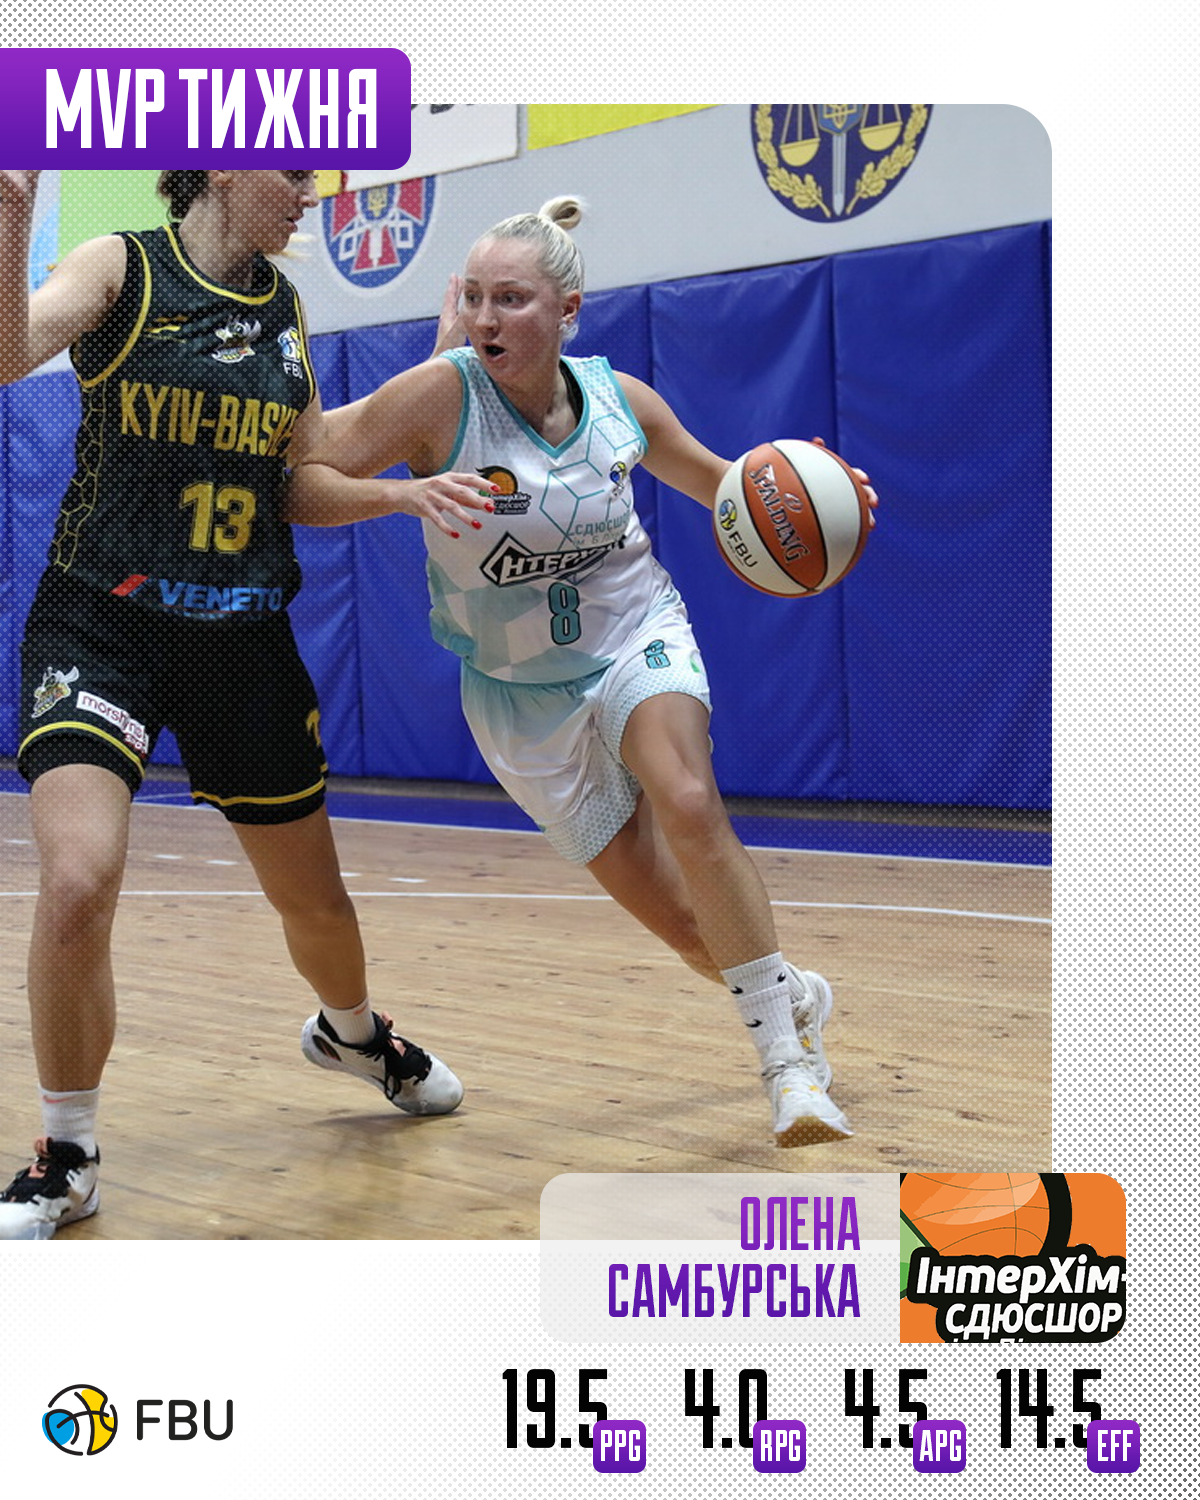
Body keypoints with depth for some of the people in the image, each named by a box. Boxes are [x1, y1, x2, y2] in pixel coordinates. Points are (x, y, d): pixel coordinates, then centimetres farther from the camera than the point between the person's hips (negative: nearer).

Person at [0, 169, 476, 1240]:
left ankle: (353, 1033, 51)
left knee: (315, 898, 15)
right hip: (103, 620, -5)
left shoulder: (285, 309, 9)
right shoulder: (120, 270, -6)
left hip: (243, 637, 5)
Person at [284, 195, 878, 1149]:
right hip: (521, 689, -1)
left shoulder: (621, 400, -8)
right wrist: (402, 493, -40)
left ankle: (788, 1057, -20)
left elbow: (718, 482, 10)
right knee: (682, 924, -1)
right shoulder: (441, 396, -19)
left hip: (637, 639, 1)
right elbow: (296, 485, -22)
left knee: (688, 805, -32)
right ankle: (795, 994, 33)